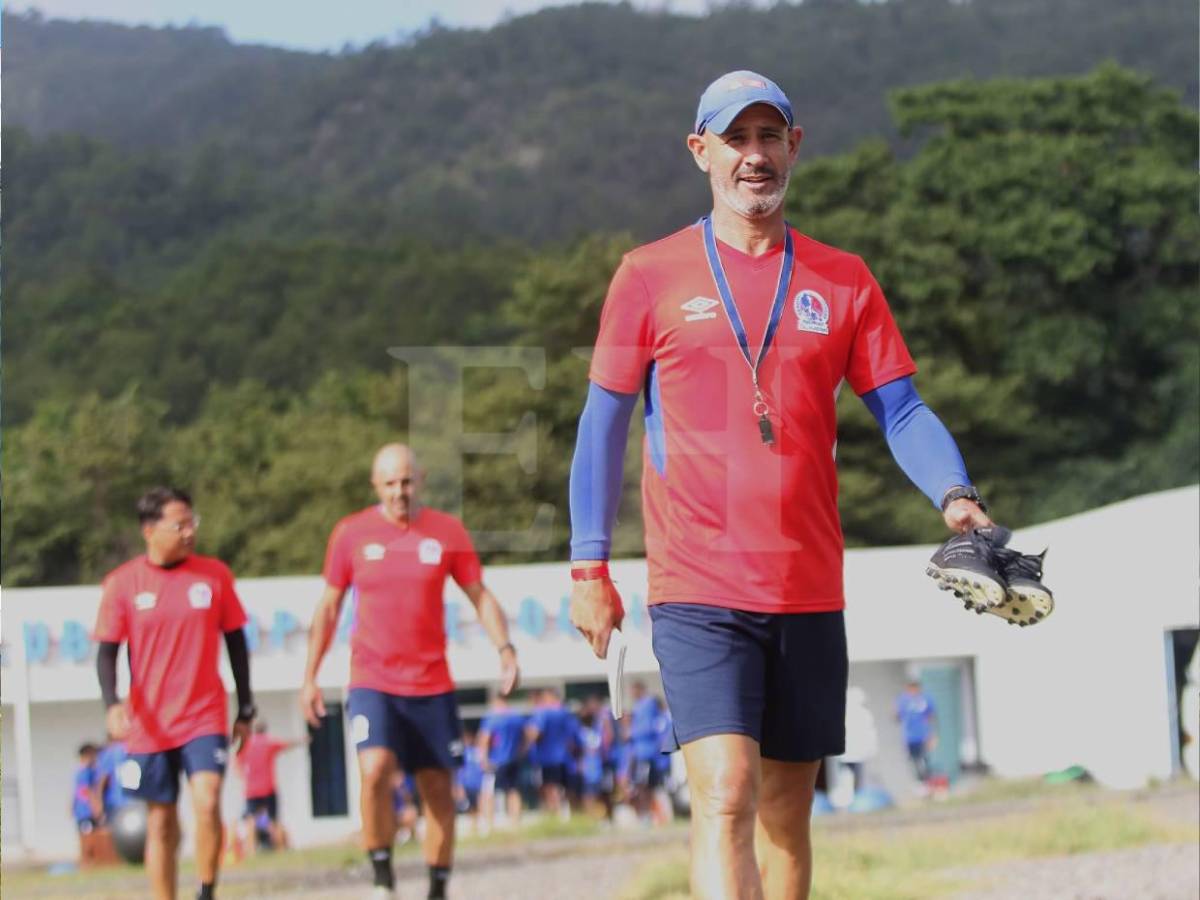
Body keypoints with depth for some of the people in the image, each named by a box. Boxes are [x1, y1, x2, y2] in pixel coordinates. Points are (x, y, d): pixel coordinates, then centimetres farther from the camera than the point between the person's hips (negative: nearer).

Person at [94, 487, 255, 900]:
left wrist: (245, 710, 10)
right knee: (161, 823, 5)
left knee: (207, 802, -19)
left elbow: (235, 642, 9)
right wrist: (112, 703, -19)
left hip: (206, 718, 0)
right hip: (149, 724, 0)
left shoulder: (215, 575, 2)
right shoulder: (122, 583, -2)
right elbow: (107, 651, -1)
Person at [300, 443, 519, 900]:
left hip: (432, 685, 2)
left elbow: (480, 596, 7)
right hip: (372, 682, -2)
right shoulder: (352, 533, 2)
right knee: (374, 770, -23)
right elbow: (328, 608, 9)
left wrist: (504, 648, -9)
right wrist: (310, 678, 6)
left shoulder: (447, 531, 2)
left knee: (438, 790, 4)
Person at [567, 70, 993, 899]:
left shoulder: (842, 281, 10)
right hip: (698, 590, -3)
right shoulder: (651, 276, 4)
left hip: (809, 591, 3)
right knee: (725, 797, -17)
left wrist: (954, 495, -13)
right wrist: (589, 566, 2)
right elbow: (605, 422, 6)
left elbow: (901, 409, 7)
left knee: (787, 813, 9)